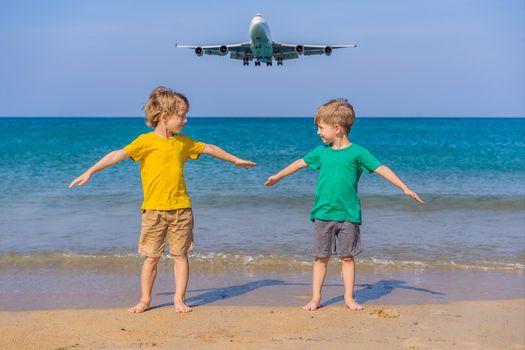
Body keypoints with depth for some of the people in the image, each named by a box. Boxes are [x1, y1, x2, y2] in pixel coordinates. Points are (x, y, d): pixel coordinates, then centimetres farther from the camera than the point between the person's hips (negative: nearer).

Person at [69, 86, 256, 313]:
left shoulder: (183, 142, 10)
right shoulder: (146, 141, -6)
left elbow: (209, 149, 24)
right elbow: (118, 155, -15)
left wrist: (235, 160, 34)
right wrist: (90, 171, -24)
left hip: (181, 208, 4)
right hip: (154, 209, -4)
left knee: (180, 255, 6)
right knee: (151, 257, 4)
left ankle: (179, 299, 15)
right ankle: (145, 300, 16)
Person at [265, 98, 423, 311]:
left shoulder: (357, 152, -6)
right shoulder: (321, 151, 7)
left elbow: (381, 169, -9)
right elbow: (301, 163, 21)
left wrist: (405, 188, -15)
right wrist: (277, 177, 33)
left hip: (348, 215, -3)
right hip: (323, 214, 3)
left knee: (347, 257, 4)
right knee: (321, 258, 6)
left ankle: (349, 298, 14)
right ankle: (315, 298, 12)